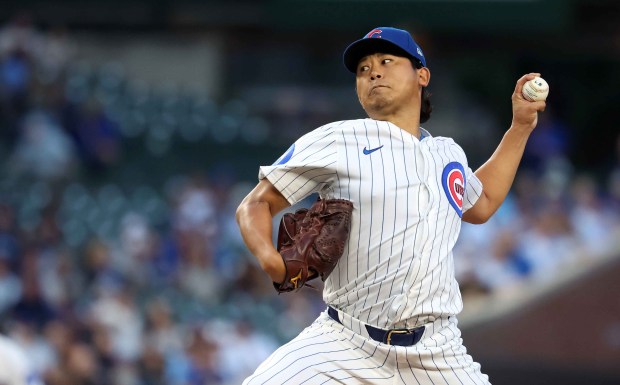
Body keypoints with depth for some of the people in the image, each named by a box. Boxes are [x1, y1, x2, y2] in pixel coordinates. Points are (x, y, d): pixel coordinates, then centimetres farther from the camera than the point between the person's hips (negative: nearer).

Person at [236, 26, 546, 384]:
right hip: (345, 343, -4)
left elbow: (481, 204, 37)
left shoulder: (448, 153, 16)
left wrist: (521, 126, 32)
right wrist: (270, 258, -18)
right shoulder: (336, 141, 1)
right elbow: (256, 205, 2)